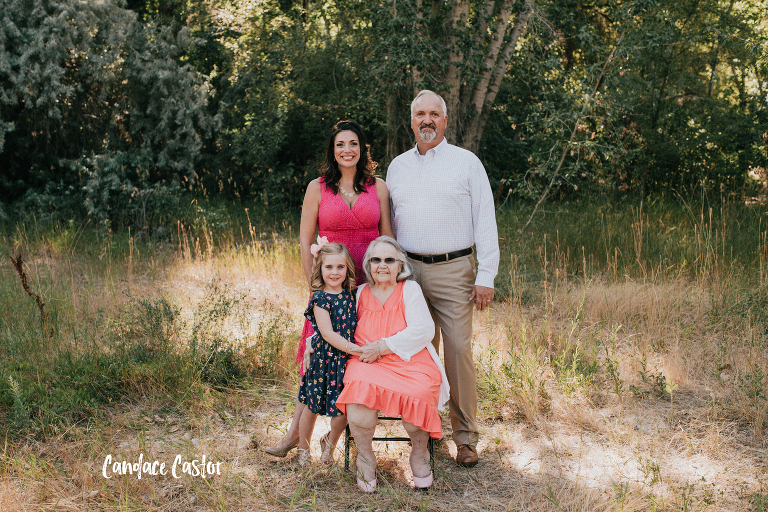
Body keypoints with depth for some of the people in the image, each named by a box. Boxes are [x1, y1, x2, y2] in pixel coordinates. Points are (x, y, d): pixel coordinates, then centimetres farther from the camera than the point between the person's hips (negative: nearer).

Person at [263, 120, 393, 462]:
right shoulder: (318, 188, 3)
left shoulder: (378, 187, 6)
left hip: (371, 283, 1)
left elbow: (387, 238, 8)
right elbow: (305, 240, 4)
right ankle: (295, 434, 7)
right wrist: (313, 284, -1)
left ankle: (335, 435, 16)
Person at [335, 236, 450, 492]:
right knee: (359, 392, -32)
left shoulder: (410, 289, 6)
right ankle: (365, 457, -5)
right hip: (368, 365, 2)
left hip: (410, 363, -1)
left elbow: (423, 330, -6)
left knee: (417, 396, -32)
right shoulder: (360, 293, 15)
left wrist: (381, 347, -11)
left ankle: (419, 452, 3)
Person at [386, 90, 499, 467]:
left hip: (453, 270, -3)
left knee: (458, 351, -6)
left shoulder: (466, 162, 3)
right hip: (408, 270, 4)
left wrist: (486, 276, -7)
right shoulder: (397, 166, 15)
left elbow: (485, 221, 0)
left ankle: (465, 437, 3)